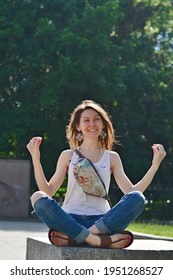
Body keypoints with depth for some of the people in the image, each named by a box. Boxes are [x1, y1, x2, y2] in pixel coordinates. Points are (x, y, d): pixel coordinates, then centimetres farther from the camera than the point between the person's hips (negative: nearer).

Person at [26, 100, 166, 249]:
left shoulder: (112, 157, 16)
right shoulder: (68, 156, 13)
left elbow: (131, 192, 6)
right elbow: (48, 191, 5)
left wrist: (155, 165, 0)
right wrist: (36, 159, -4)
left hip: (101, 220, 1)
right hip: (71, 218, -1)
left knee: (137, 198, -25)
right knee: (38, 198, -29)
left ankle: (74, 237, -33)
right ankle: (99, 239, -36)